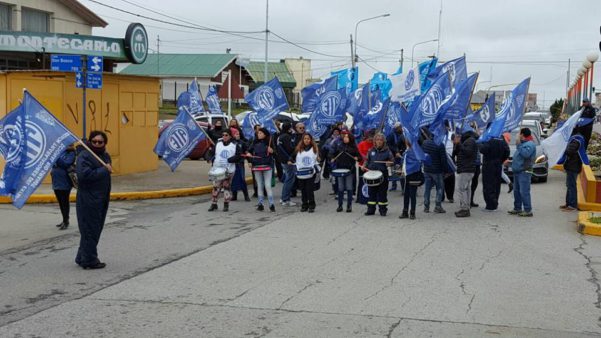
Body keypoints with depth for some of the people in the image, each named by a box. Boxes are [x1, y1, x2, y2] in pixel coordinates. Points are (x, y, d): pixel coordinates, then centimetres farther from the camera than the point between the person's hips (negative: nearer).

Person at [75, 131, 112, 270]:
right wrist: (104, 170, -22)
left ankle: (82, 258, 27)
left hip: (102, 200, 9)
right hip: (88, 200, -9)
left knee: (95, 229, 15)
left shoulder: (105, 156, 14)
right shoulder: (84, 155, -13)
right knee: (90, 230, -2)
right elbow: (84, 175, -27)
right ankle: (89, 261, 8)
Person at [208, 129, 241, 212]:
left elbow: (238, 156, -7)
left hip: (229, 170, -1)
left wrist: (228, 160, -18)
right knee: (216, 186, -3)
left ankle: (226, 204, 12)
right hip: (217, 169, 2)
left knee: (227, 186, 3)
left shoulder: (235, 145, 2)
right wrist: (212, 158, -9)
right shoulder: (217, 144, 9)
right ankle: (214, 204, 4)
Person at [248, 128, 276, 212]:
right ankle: (260, 204, 14)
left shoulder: (269, 142, -1)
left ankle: (271, 204, -4)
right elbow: (250, 151, 22)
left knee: (268, 185, -8)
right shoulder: (255, 142, 9)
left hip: (267, 166, -4)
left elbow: (275, 153, 2)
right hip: (257, 166, 4)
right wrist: (249, 154, 2)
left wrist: (272, 151, -18)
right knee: (259, 186, 8)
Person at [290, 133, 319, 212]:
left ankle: (311, 206, 3)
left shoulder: (315, 148, 5)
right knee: (303, 190, 5)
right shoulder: (298, 149, 7)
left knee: (310, 190, -5)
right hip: (301, 173, 2)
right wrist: (291, 162, -3)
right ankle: (304, 205, 15)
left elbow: (318, 159, 8)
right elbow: (293, 157, 15)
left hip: (311, 173, -2)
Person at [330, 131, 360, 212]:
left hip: (350, 169, -1)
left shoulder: (353, 147, 0)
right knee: (340, 188, 6)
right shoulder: (338, 145, 4)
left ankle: (349, 206, 9)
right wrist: (332, 159, -5)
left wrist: (357, 158, -14)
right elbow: (332, 153, 12)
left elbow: (358, 155, 7)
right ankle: (340, 206, 13)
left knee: (349, 188, 1)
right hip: (340, 169, 1)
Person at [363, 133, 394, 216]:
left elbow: (392, 160, 0)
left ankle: (383, 209, 12)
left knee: (382, 193, 3)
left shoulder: (387, 151, 0)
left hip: (383, 175, -3)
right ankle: (371, 209, 15)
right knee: (371, 193, 7)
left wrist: (389, 163, -21)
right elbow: (367, 161, 18)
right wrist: (365, 166, 0)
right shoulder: (371, 151, 10)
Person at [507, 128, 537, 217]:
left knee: (524, 191, -12)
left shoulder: (530, 144, -10)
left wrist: (518, 145, -20)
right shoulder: (523, 143, 21)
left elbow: (526, 154, -27)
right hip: (517, 171, 10)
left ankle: (528, 210, -12)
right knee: (516, 191, 14)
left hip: (524, 172, -10)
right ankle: (517, 208, 22)